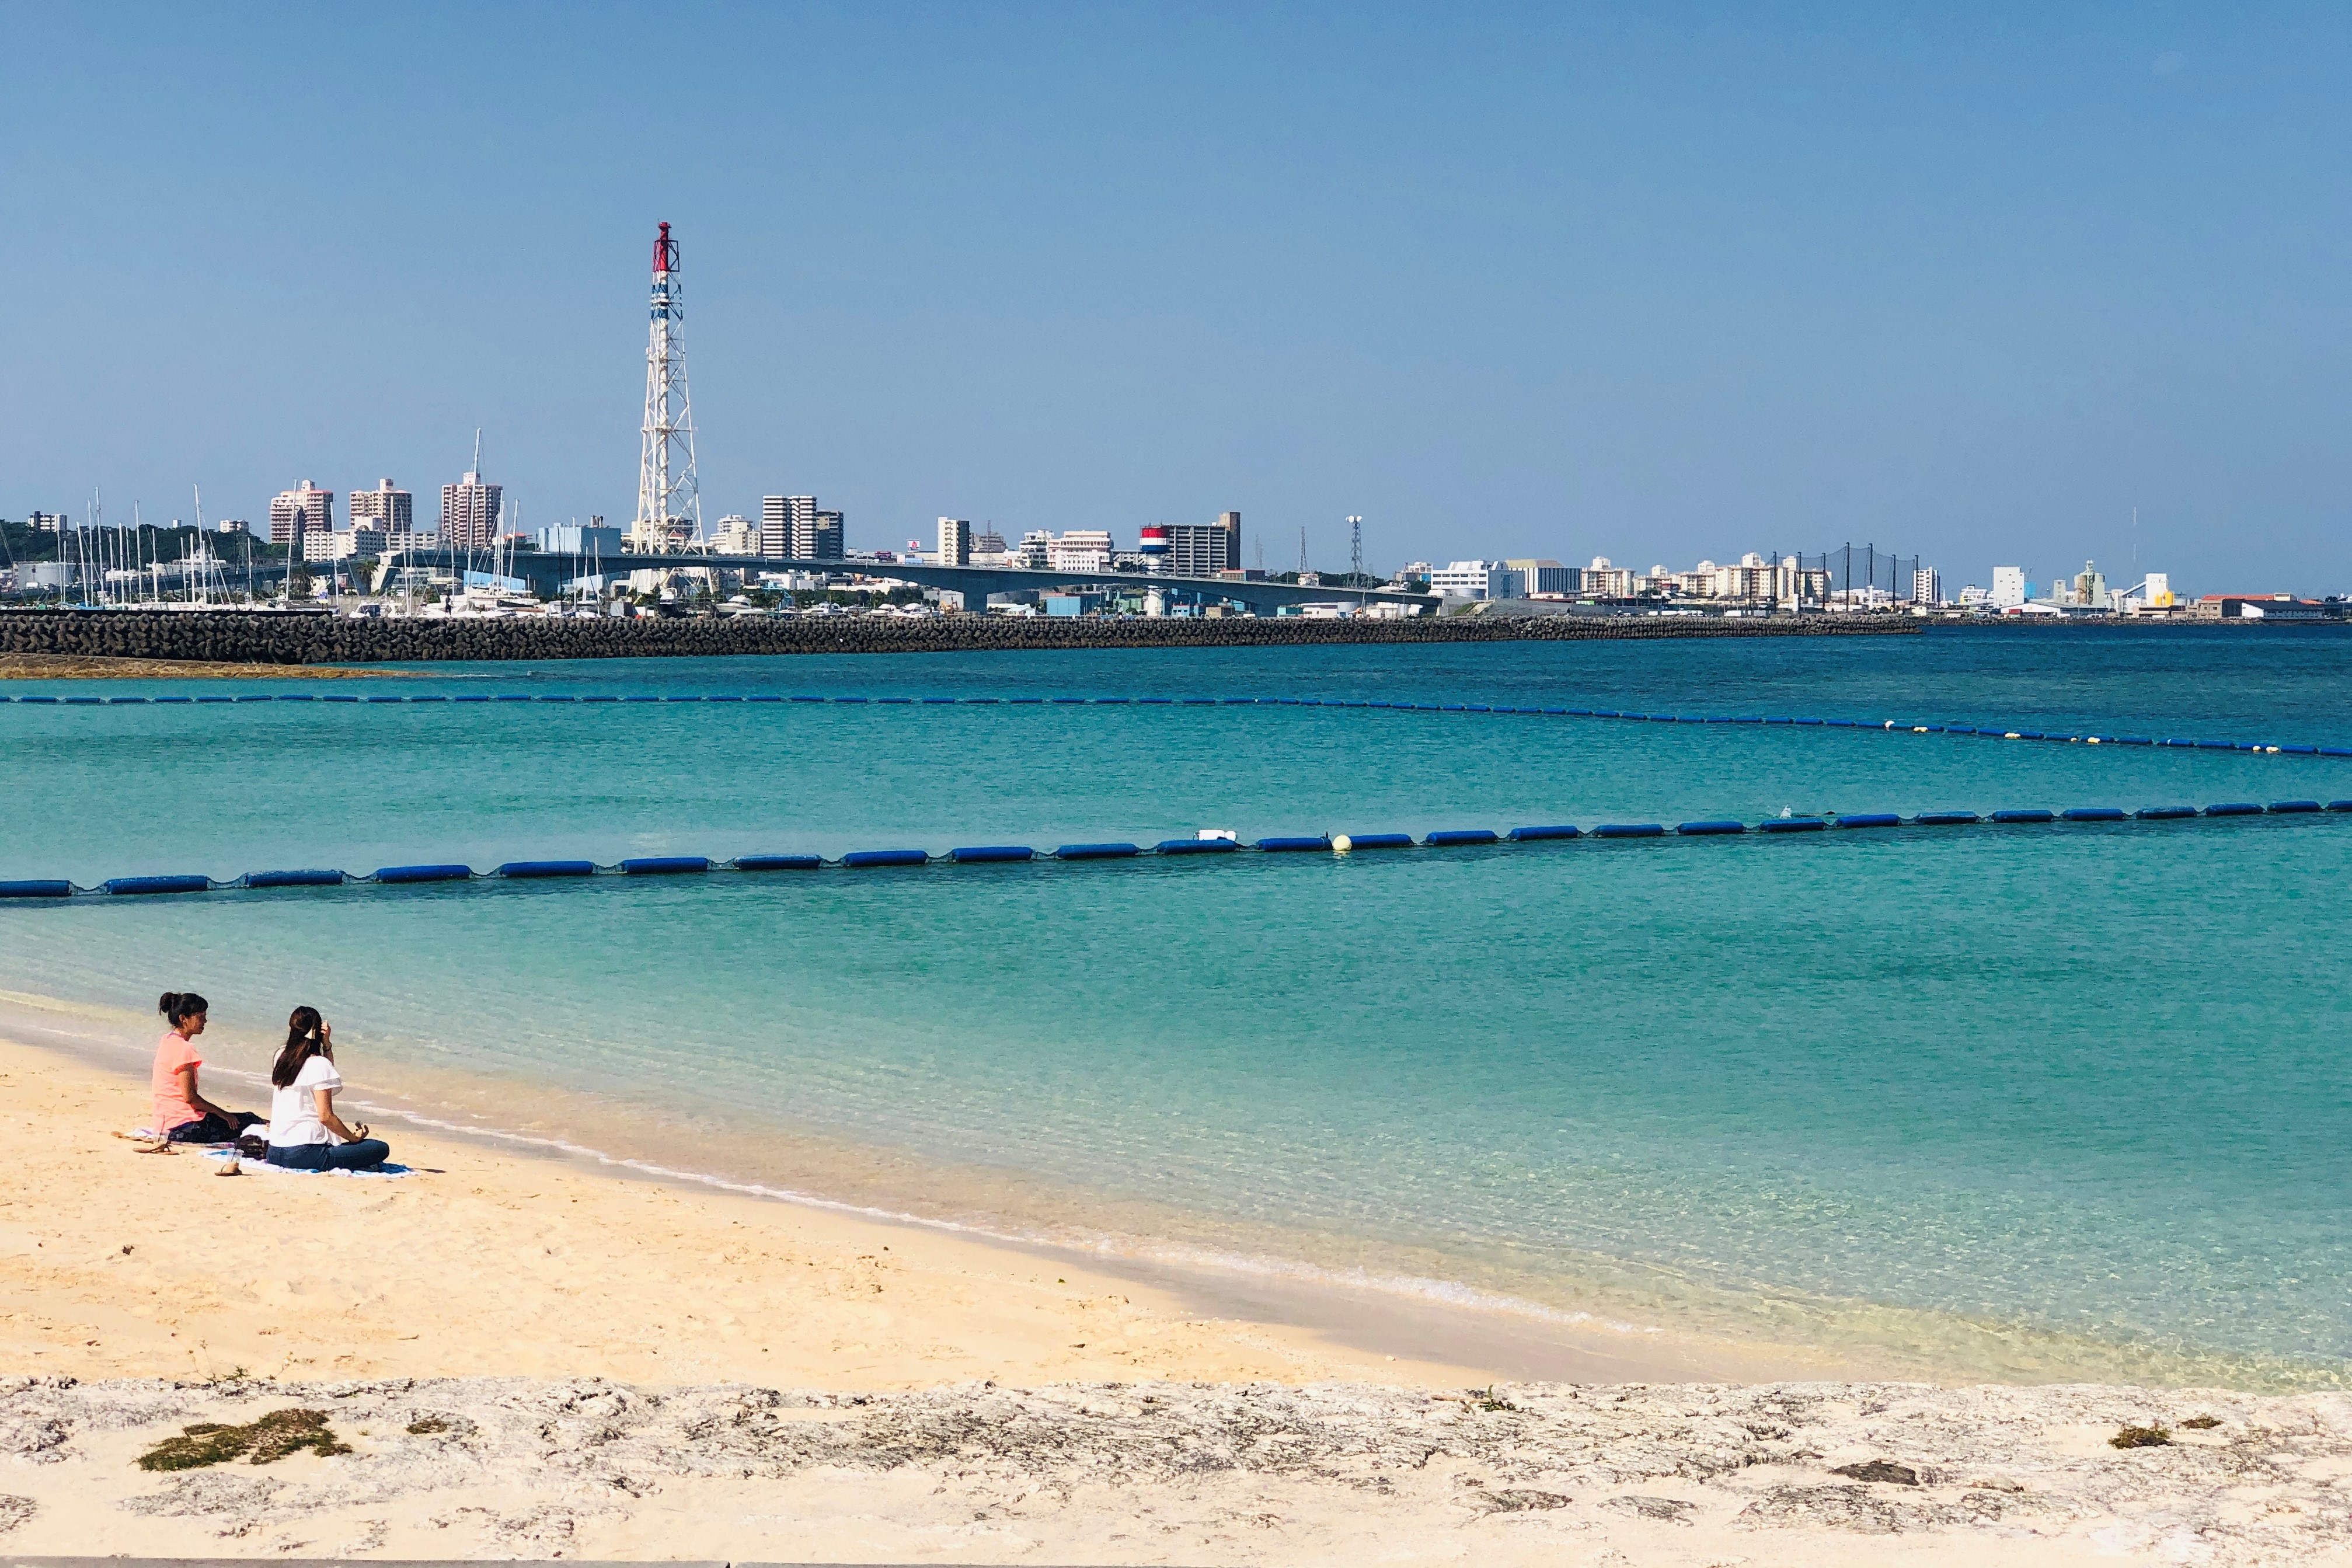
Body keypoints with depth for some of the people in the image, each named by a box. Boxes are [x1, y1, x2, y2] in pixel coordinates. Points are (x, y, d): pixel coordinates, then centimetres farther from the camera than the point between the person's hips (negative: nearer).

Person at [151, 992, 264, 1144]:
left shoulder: (168, 1040, 14)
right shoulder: (183, 1049, -17)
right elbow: (190, 1097, -19)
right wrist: (223, 1114, -8)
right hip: (183, 1126, -10)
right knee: (249, 1122, -8)